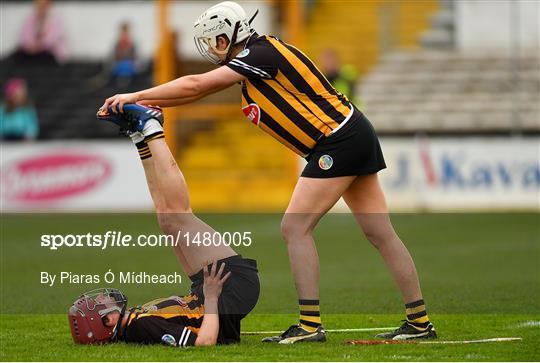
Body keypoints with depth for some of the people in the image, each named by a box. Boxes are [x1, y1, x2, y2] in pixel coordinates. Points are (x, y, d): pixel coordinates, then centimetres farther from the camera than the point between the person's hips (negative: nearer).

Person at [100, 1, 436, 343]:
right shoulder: (258, 56, 13)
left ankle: (310, 325, -10)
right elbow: (201, 90, 21)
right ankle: (420, 322, 10)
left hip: (337, 140, -10)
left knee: (295, 228, -9)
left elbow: (194, 85, -15)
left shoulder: (262, 54, -15)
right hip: (356, 136, 10)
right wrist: (150, 104, 16)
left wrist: (135, 96, -9)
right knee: (381, 235, 9)